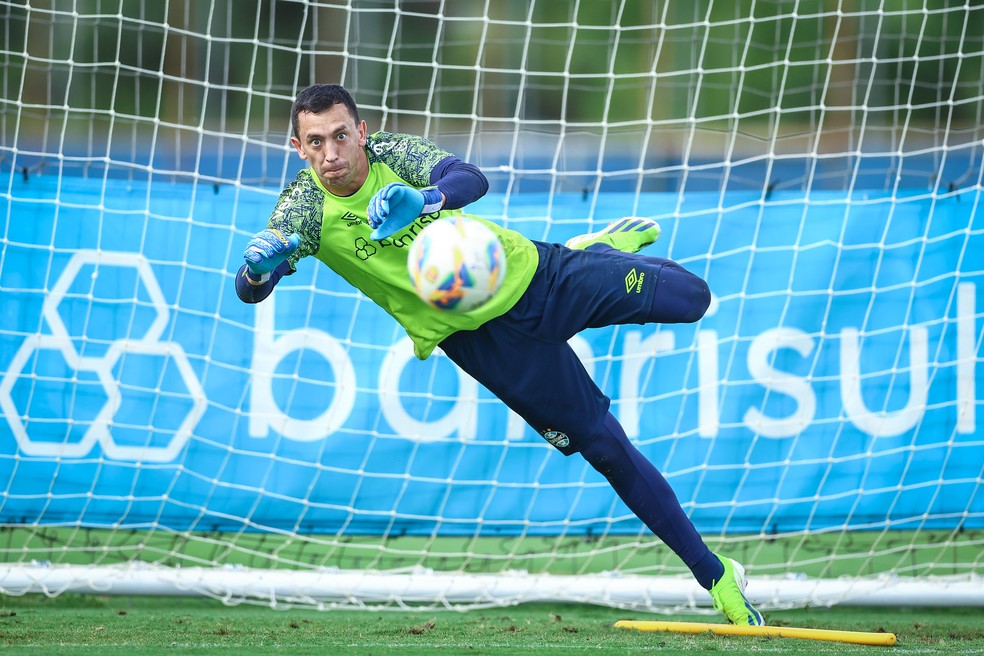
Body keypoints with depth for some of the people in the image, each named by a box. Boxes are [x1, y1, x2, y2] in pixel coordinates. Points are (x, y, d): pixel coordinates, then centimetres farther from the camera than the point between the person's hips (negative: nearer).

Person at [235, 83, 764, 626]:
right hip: (482, 335, -1)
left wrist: (424, 199, -58)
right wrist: (258, 266, -54)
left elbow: (472, 180, -35)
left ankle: (604, 247, 44)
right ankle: (714, 575, 14)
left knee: (691, 297, 11)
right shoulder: (305, 209, -18)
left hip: (529, 272, 2)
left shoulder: (395, 154, -16)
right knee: (607, 447, -1)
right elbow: (249, 291, -29)